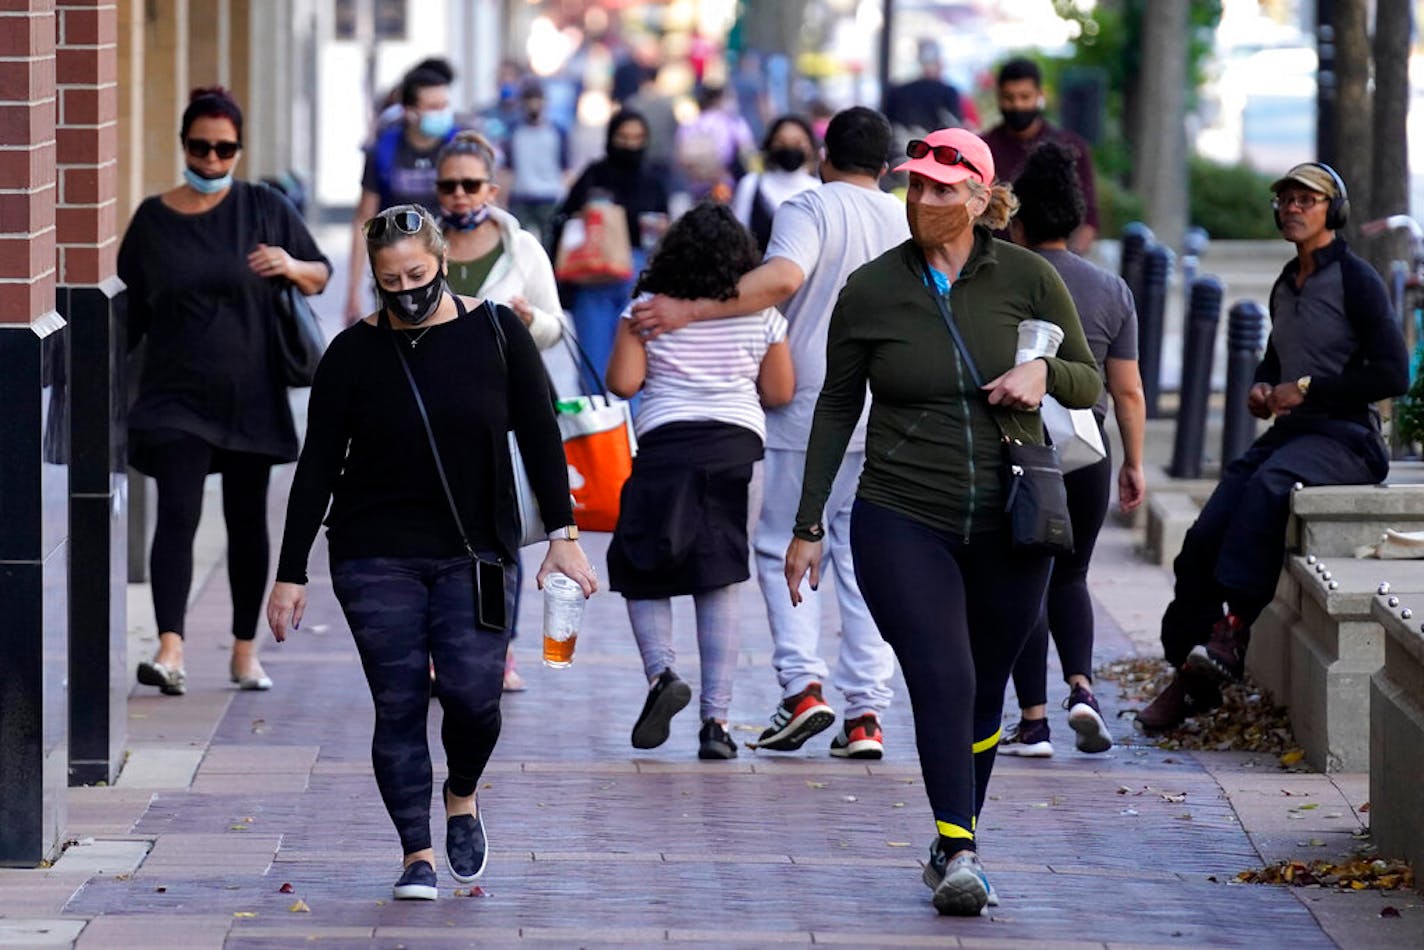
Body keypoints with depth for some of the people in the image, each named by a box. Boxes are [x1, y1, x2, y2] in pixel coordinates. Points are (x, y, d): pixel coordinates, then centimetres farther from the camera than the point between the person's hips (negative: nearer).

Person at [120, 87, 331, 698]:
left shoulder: (263, 209, 2)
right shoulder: (153, 219, 4)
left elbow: (322, 275, 7)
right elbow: (129, 310, 11)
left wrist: (292, 267, -15)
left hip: (250, 396, 1)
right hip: (176, 397, -1)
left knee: (247, 521, 8)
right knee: (177, 514, -15)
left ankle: (245, 649, 20)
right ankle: (170, 650, -25)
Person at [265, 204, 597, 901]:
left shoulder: (495, 334, -1)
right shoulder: (354, 354, -2)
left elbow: (539, 437, 4)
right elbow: (317, 467, 0)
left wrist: (563, 536, -3)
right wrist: (291, 574, -2)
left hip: (474, 556, 0)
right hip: (376, 557, 0)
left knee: (473, 692, -11)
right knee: (399, 704, -4)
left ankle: (462, 795, 20)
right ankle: (417, 855, 4)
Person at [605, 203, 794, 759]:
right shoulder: (761, 316, 6)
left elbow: (623, 383, -4)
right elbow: (780, 393, 8)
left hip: (666, 443, -2)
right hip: (738, 444, 2)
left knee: (640, 572, 10)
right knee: (719, 584, 5)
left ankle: (661, 672, -15)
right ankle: (715, 719, 0)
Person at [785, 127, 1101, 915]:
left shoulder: (1027, 279, 0)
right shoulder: (870, 290, 0)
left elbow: (1089, 383, 8)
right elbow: (837, 407, 8)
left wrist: (1044, 372, -16)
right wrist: (808, 525, 7)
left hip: (1006, 526, 2)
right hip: (902, 521, -1)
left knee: (984, 693, 10)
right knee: (941, 680, -17)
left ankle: (955, 843, 24)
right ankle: (958, 850, -23)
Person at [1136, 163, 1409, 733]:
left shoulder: (1356, 280, -4)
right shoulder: (1285, 288, 18)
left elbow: (1392, 374, -12)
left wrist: (1306, 390, -13)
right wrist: (1261, 389, 12)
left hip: (1344, 435, -7)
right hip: (1287, 430, 7)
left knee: (1266, 485, -38)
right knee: (1203, 538, -12)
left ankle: (1234, 630, -38)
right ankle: (1190, 679, -7)